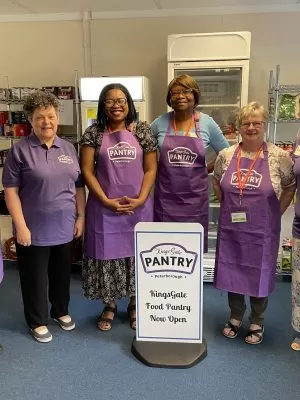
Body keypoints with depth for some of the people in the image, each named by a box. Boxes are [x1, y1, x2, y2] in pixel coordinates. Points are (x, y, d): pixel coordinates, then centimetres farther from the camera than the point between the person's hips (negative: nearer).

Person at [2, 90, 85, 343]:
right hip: (34, 229, -3)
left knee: (62, 273, 18)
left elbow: (78, 186, 9)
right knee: (36, 277, 10)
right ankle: (37, 321, 29)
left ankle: (61, 311, 40)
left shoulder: (69, 149, 5)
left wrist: (81, 217, 4)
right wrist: (21, 225, -14)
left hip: (65, 227, 4)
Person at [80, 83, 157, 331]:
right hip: (104, 208, 0)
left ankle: (134, 304, 30)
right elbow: (87, 171, -3)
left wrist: (140, 199, -10)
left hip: (138, 207, 1)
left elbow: (150, 169, 2)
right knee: (107, 254, 7)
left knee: (138, 255, 9)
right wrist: (106, 201, -12)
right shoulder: (94, 133, 0)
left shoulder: (143, 131, 3)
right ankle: (109, 305, 28)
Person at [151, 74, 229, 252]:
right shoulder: (160, 123, 0)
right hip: (166, 196, 0)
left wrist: (207, 169, 2)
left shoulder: (207, 123, 0)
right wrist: (156, 169, 4)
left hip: (195, 196, 0)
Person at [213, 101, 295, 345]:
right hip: (231, 228, 3)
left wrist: (276, 213, 0)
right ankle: (235, 317, 36)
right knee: (232, 272, 14)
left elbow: (290, 187, 2)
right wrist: (228, 205, 7)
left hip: (261, 230, -2)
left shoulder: (278, 156, -10)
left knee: (259, 275, 11)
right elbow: (217, 182, 14)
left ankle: (257, 323, 32)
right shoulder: (226, 155, -2)